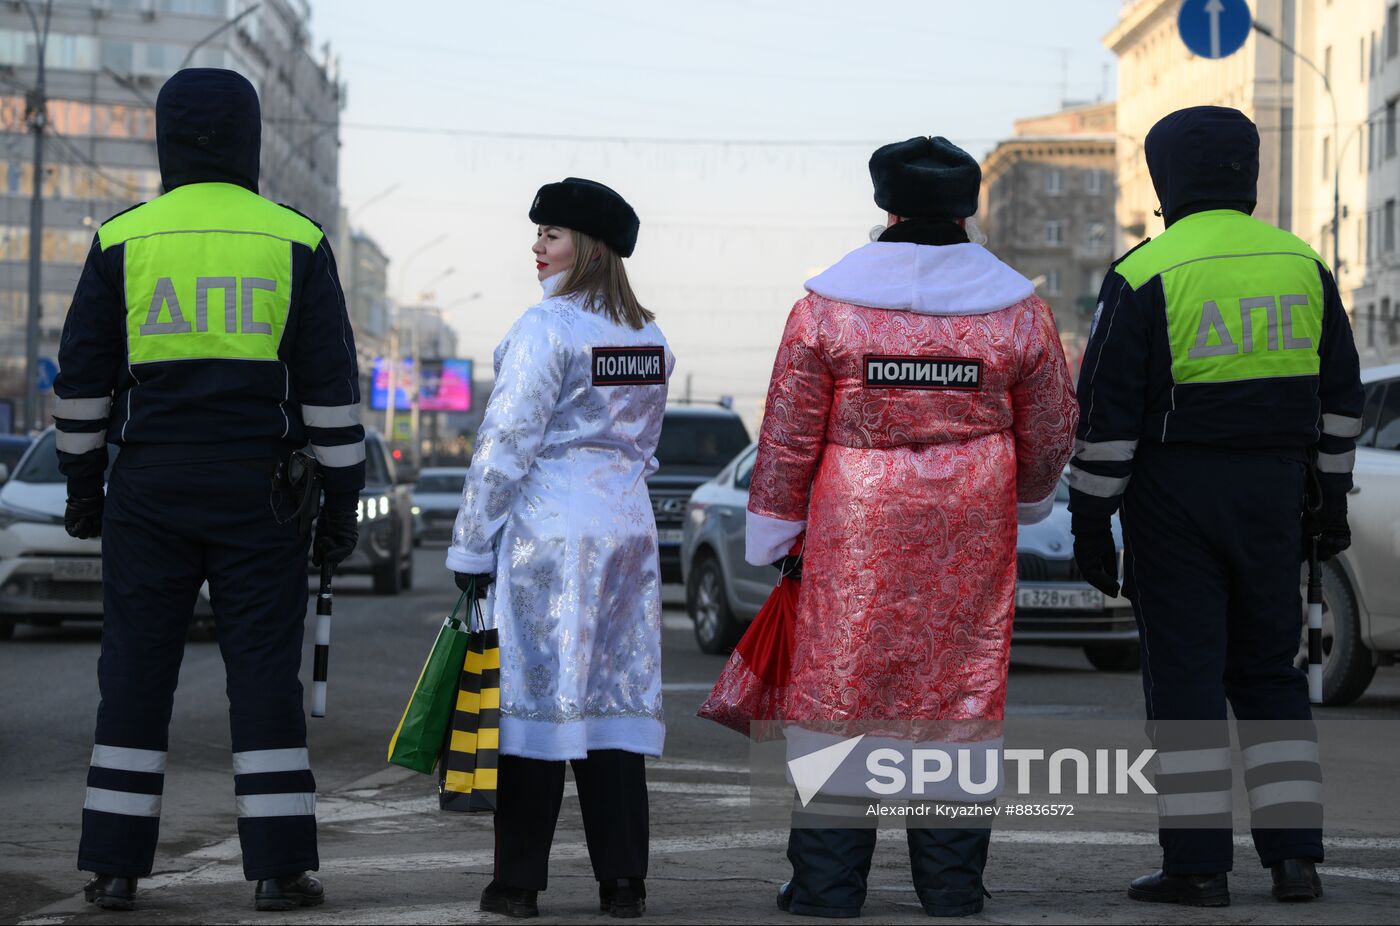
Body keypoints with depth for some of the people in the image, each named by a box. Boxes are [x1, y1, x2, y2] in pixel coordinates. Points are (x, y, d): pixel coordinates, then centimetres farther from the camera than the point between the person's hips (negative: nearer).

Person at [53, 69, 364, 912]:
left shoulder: (123, 241, 1)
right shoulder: (296, 242, 0)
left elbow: (83, 377, 4)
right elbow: (332, 384, -1)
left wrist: (82, 483, 14)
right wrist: (343, 497, 5)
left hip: (150, 492, 1)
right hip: (259, 494, -1)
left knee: (136, 673, 5)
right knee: (265, 672, 2)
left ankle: (116, 866, 5)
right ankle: (280, 865, -1)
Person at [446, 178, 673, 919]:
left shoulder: (547, 327, -11)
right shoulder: (650, 338, 13)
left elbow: (506, 443, -13)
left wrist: (472, 545, -9)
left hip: (548, 529, -7)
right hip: (627, 526, 7)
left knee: (537, 693, -3)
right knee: (617, 693, 7)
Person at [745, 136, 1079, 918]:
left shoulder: (827, 305, -4)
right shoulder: (1019, 310, 1)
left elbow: (789, 437, -1)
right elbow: (1050, 432, 12)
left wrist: (774, 535, 10)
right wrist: (1026, 499, 31)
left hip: (855, 531, -2)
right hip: (973, 532, 2)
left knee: (839, 688, 3)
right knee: (963, 692, 7)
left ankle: (827, 887, 4)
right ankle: (953, 889, 10)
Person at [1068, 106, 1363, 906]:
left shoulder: (1145, 275, -10)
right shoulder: (1302, 265, 6)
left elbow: (1107, 412, -10)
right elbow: (1340, 394, 13)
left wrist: (1091, 519, -4)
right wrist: (1332, 498, 20)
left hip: (1175, 495, -5)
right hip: (1272, 495, 5)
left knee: (1185, 674, 0)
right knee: (1268, 670, 13)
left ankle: (1198, 863, 0)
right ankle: (1295, 855, 10)